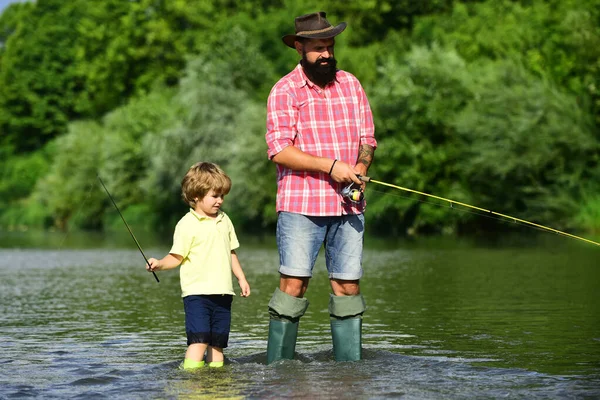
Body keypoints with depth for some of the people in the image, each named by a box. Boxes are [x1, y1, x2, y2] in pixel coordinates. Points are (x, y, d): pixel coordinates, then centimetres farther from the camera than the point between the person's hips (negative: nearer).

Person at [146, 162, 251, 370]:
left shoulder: (224, 220, 14)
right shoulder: (187, 224, -6)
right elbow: (177, 257, -8)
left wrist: (241, 278, 25)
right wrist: (159, 264, -26)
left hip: (222, 293, 6)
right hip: (197, 293, -6)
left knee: (217, 343, 8)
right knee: (199, 340, -16)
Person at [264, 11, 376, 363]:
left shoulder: (351, 84, 14)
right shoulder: (285, 91, -2)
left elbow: (368, 138, 15)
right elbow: (279, 150, -11)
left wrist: (360, 167, -6)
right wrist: (331, 166, -17)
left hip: (348, 204, 4)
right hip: (301, 205, -4)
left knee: (348, 284, 3)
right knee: (293, 283, -9)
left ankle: (350, 367, 9)